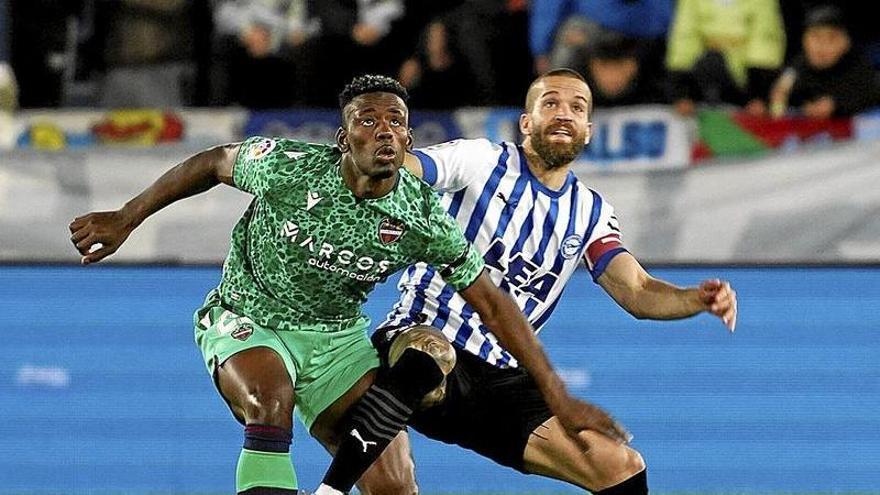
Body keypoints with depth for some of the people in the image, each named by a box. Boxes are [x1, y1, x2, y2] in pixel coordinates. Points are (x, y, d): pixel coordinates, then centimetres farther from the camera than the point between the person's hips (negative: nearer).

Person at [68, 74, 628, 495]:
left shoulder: (422, 217, -16)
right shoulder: (287, 166, -23)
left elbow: (491, 300, -9)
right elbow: (212, 163, -2)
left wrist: (558, 396, -9)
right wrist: (125, 220, 0)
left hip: (338, 337, 3)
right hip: (247, 323, -3)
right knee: (270, 402, -37)